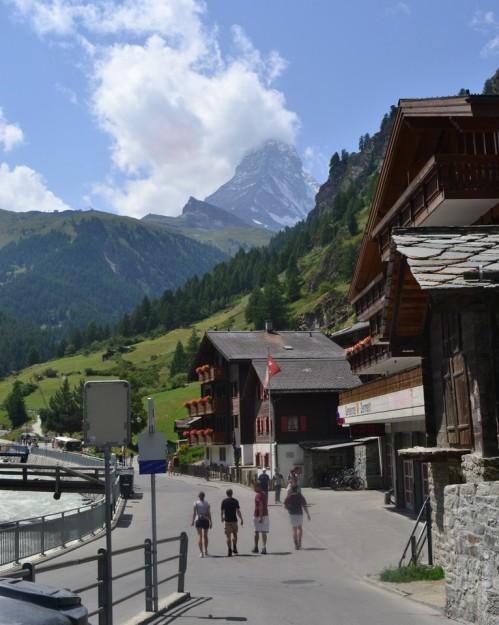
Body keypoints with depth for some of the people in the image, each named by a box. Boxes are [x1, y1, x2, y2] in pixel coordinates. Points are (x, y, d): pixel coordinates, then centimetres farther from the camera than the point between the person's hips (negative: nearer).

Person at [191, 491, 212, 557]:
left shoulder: (196, 503, -1)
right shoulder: (207, 503, 5)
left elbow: (194, 512, -8)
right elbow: (209, 513, 1)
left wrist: (193, 521, -6)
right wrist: (210, 522, 4)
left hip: (198, 520, -2)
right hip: (206, 520, 2)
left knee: (199, 536, -3)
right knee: (205, 536, 17)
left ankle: (201, 552, -16)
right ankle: (206, 551, 29)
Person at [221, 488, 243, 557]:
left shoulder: (224, 501, 0)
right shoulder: (235, 501, -2)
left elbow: (222, 511, 5)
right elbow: (238, 511, -7)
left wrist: (222, 518, 23)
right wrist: (241, 519, -2)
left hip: (227, 521, 0)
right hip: (234, 520, 0)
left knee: (228, 536, 3)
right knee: (235, 534, 17)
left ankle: (229, 550, -3)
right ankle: (234, 548, 9)